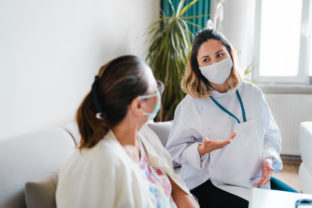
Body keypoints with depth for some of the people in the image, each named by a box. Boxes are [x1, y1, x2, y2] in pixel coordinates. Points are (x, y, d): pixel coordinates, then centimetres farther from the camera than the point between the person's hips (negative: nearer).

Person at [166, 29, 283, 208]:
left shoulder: (253, 93, 3)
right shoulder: (190, 104, -9)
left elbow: (271, 135, 11)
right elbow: (175, 149, -6)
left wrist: (268, 159, -7)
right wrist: (202, 150, -24)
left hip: (255, 180, 5)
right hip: (208, 184, -4)